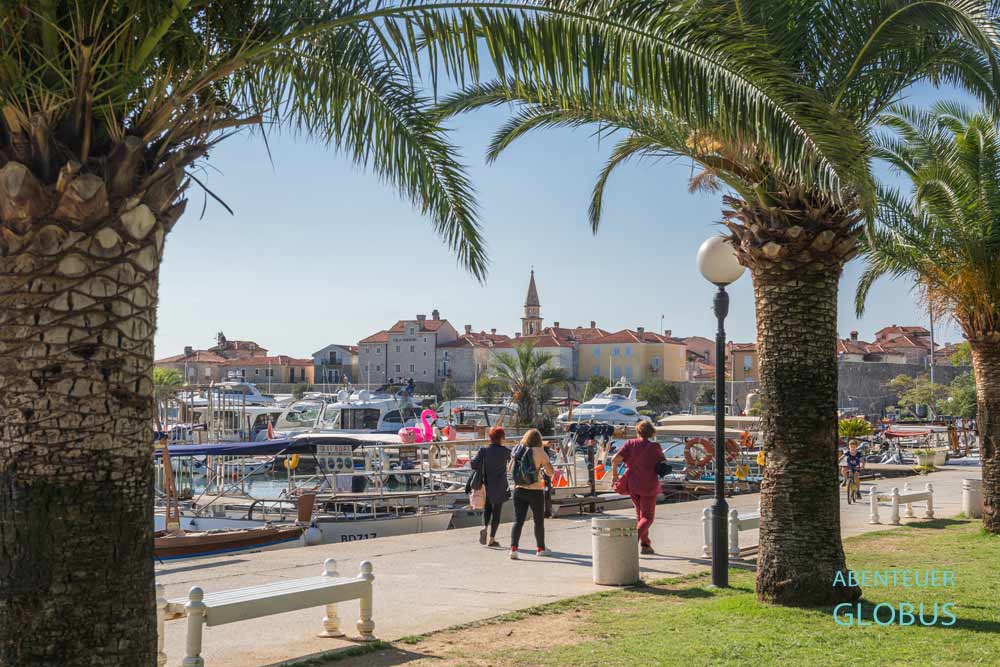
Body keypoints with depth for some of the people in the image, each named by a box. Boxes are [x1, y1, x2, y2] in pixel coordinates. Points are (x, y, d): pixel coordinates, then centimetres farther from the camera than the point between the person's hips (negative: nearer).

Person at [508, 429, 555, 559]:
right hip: (535, 491, -3)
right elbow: (550, 472, -9)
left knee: (518, 520, 3)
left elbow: (510, 468, 16)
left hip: (519, 490, 3)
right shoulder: (540, 452, -10)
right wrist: (543, 468, 11)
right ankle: (541, 548, 26)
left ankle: (513, 548, -12)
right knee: (539, 521, 14)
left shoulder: (517, 451, 2)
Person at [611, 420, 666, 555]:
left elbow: (615, 459, -11)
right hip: (649, 486, -4)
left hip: (632, 484, 4)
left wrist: (614, 475, 1)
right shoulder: (655, 447, -9)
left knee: (640, 515, 21)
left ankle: (646, 545, 24)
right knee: (647, 517, 3)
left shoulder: (630, 444, -3)